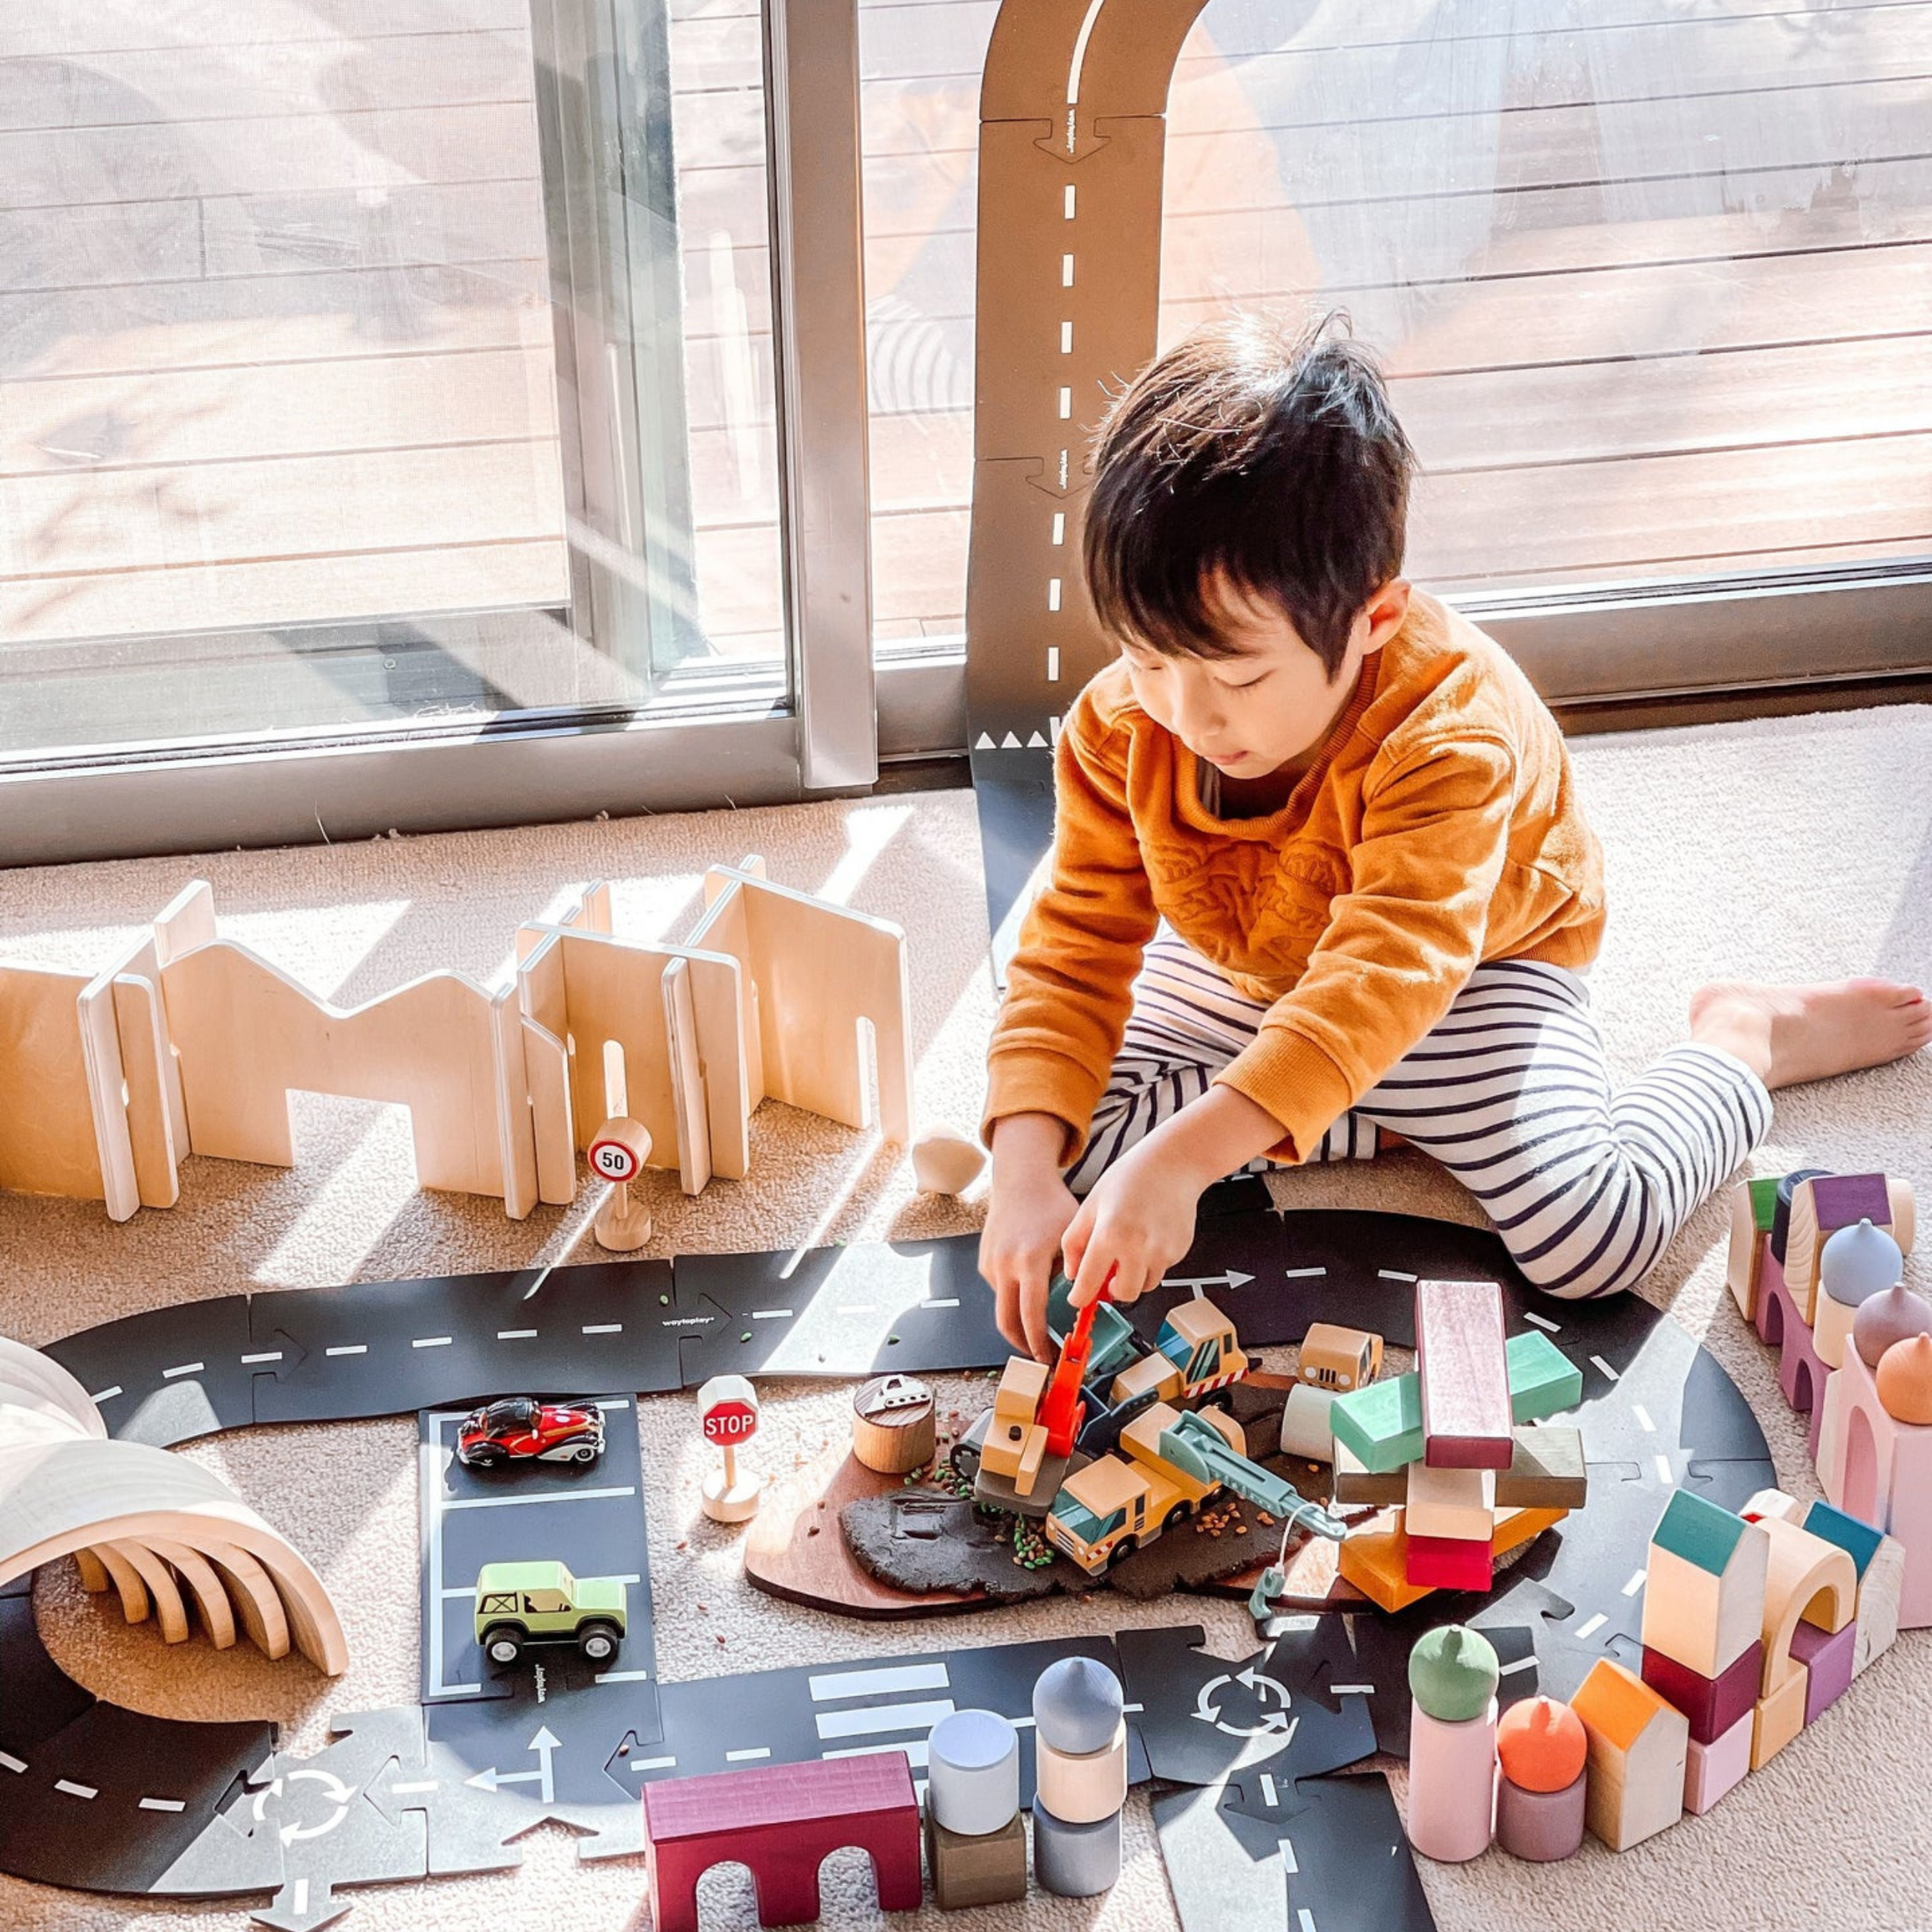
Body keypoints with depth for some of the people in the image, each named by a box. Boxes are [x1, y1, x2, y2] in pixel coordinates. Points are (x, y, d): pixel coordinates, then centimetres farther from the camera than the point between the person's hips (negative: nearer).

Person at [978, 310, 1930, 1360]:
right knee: (1074, 1154, -18)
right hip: (1228, 976, 4)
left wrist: (1180, 1157, -57)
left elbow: (1381, 981, -47)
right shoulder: (1122, 724, -22)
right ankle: (1398, 1119, -5)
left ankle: (1742, 1042, 9)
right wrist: (1024, 1172, -36)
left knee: (1592, 1241, -22)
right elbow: (1076, 951, -20)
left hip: (1469, 972, -4)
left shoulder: (1450, 736, -37)